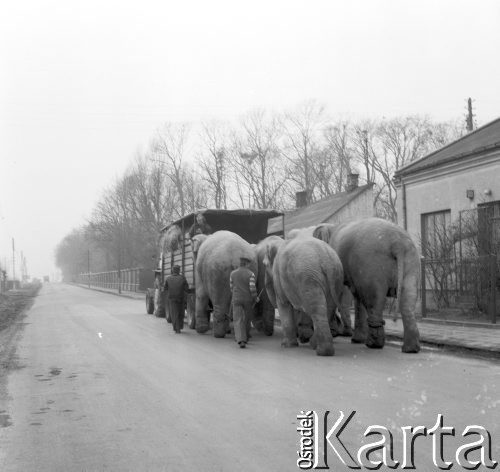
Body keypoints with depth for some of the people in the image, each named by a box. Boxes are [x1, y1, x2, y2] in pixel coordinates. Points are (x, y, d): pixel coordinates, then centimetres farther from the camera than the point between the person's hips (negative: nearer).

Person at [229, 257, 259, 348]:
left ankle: (241, 340, -21)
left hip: (236, 299, 1)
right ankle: (245, 338, 29)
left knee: (238, 321, -3)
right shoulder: (250, 274, -9)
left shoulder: (233, 273, 1)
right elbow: (252, 288, -14)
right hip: (248, 299, -1)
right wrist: (256, 298, 3)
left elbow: (232, 287, 8)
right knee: (246, 319, 17)